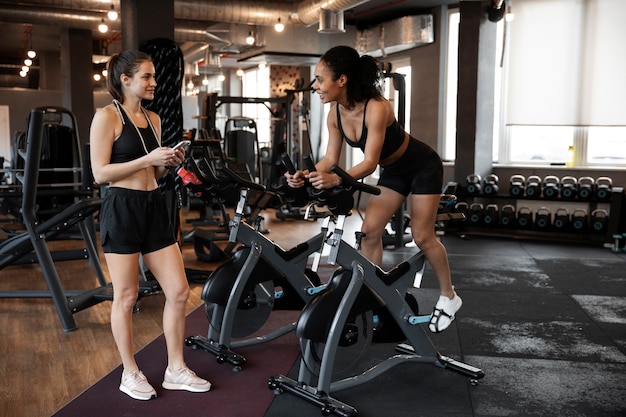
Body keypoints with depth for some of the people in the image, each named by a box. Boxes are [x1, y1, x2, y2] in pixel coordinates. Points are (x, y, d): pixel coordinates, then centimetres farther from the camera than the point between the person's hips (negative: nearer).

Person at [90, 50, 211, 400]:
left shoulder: (153, 118, 13)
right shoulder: (107, 116, -6)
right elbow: (100, 173, -13)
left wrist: (170, 163, -1)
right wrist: (148, 159, -18)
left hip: (154, 207, 7)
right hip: (122, 209, -7)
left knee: (179, 291, 5)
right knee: (126, 297, 5)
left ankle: (176, 369, 20)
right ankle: (130, 374, 23)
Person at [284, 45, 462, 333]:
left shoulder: (376, 108, -35)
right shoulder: (335, 113, -14)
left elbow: (370, 162, -40)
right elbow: (330, 158, -12)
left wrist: (335, 180, -56)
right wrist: (306, 175, -32)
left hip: (423, 167, -7)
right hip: (394, 171, 7)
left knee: (422, 236, -1)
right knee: (369, 231, 0)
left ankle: (449, 297, 20)